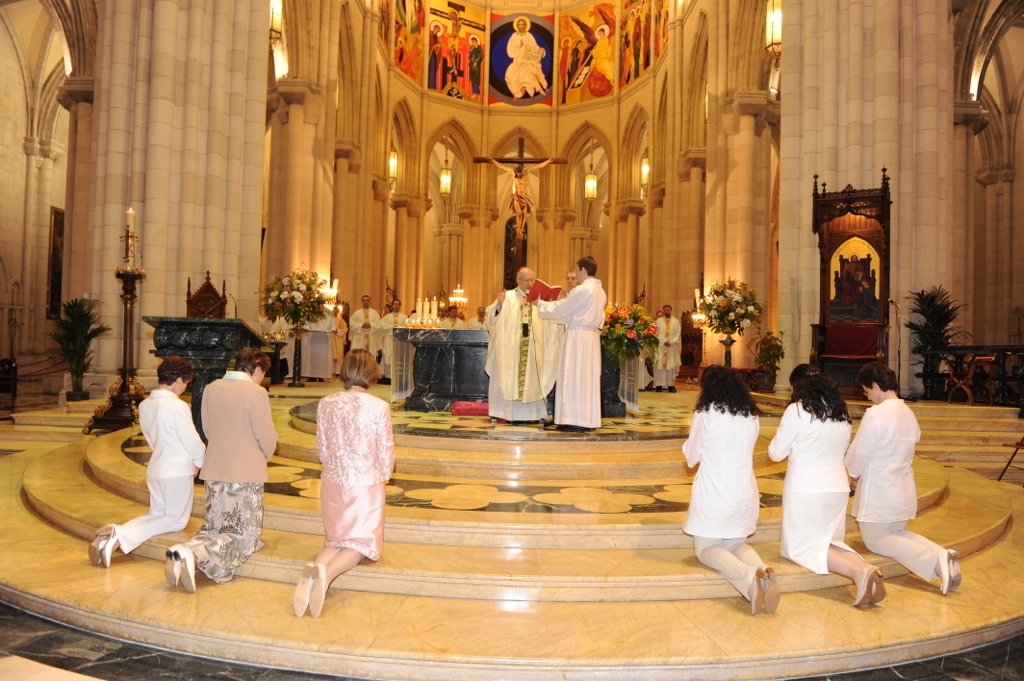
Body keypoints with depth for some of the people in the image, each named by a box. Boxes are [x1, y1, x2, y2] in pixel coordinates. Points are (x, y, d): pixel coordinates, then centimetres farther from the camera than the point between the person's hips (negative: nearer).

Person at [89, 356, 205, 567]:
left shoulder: (144, 405, 3)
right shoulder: (178, 406, -21)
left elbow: (152, 439, 12)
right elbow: (192, 442, -16)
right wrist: (201, 461, 4)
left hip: (155, 469, 8)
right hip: (178, 471, -8)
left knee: (156, 515, 22)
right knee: (176, 520, 7)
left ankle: (111, 534, -2)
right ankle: (122, 536, -14)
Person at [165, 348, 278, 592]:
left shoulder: (210, 389, 4)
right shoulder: (256, 392, -13)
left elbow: (207, 429, 12)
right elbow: (267, 437, -11)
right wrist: (262, 459, 10)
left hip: (214, 471, 6)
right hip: (247, 474, -6)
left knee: (214, 530, 20)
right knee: (243, 538, 3)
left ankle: (185, 551, -11)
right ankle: (196, 554, -22)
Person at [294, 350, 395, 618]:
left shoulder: (326, 404, -4)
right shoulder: (379, 407, -15)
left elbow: (323, 449, 4)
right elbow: (386, 454, -8)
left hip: (332, 481, 4)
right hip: (366, 483, -4)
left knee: (337, 538, 19)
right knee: (363, 541, 12)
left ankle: (313, 568, -13)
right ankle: (328, 572, -18)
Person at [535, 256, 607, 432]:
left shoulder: (581, 290, -14)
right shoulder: (600, 292, 12)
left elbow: (559, 311, -9)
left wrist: (540, 303, 6)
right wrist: (562, 302, 21)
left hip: (578, 336, -8)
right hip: (592, 336, 8)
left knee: (574, 378, -4)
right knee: (589, 378, 9)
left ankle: (575, 420, -3)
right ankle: (589, 420, 12)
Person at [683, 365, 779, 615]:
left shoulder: (705, 414, -11)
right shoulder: (752, 417, 2)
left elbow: (692, 456, 1)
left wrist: (690, 444, 20)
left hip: (713, 493, -5)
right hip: (745, 493, 5)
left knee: (706, 548, 9)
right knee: (737, 543, 22)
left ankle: (747, 575, -21)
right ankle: (763, 571, -11)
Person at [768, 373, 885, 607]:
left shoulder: (797, 411, -8)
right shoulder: (843, 414, 8)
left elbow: (776, 453, -4)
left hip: (805, 490, -6)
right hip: (839, 488, 6)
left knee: (801, 546, 1)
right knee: (831, 542, 18)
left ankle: (857, 572, -23)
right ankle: (866, 568, -13)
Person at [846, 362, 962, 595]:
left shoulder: (875, 414, -22)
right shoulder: (909, 413, 5)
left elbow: (859, 454, -19)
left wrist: (855, 474, 4)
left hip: (878, 491, -8)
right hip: (903, 488, 8)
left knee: (875, 539, 8)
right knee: (897, 532, 26)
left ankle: (935, 560, -14)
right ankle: (942, 554, 0)